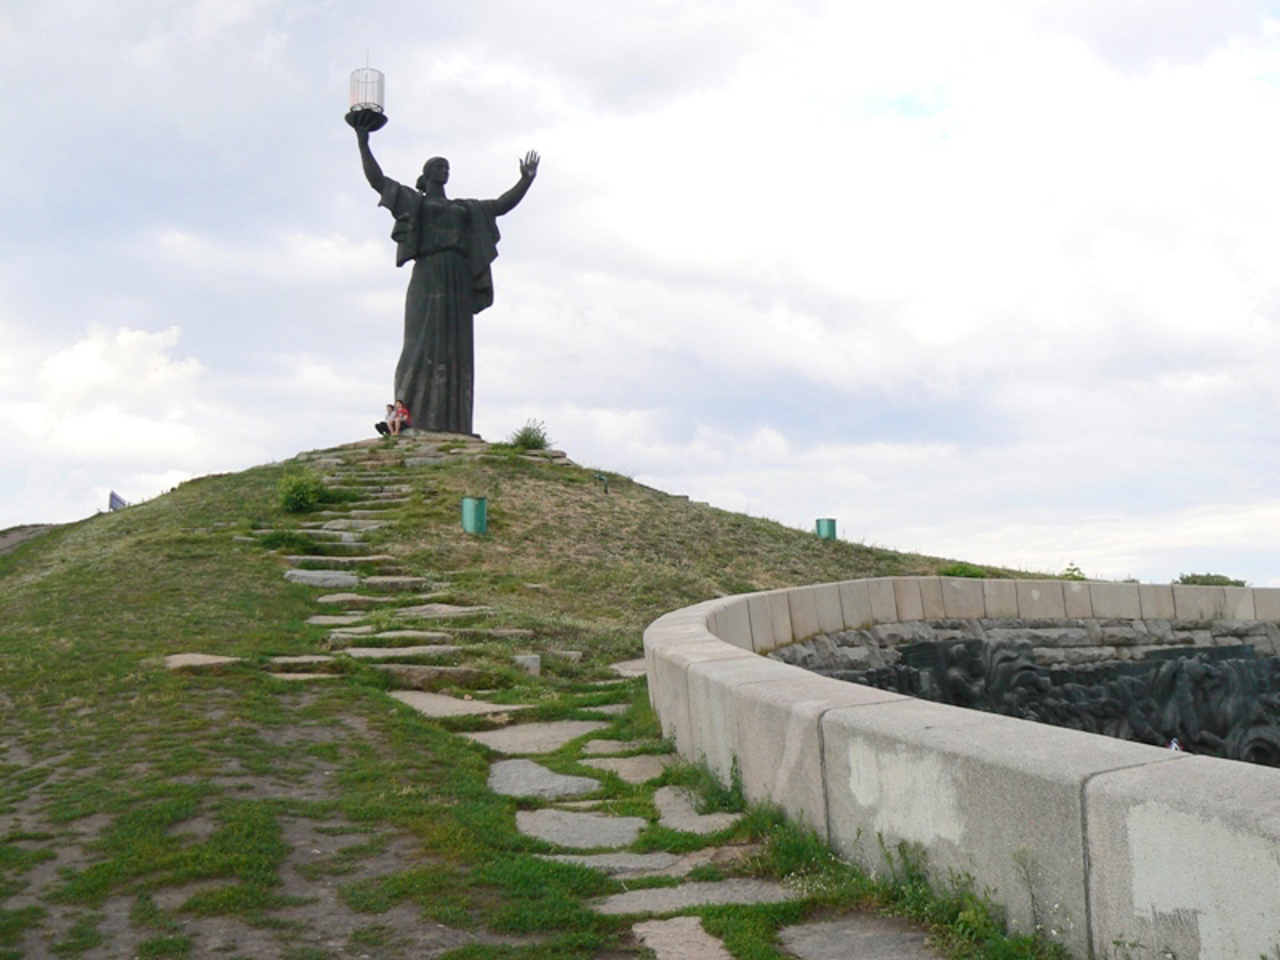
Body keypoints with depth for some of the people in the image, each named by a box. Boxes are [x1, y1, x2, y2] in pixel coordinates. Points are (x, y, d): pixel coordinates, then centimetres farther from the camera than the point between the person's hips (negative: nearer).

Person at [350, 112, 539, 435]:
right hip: (428, 277, -5)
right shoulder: (413, 201, 16)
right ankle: (410, 416, -19)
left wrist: (526, 180, 21)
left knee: (456, 350, -3)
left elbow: (503, 205, 29)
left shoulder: (466, 209, 29)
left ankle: (450, 423, -7)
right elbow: (376, 179, 8)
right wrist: (363, 142, 2)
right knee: (423, 344, -15)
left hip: (459, 282, 5)